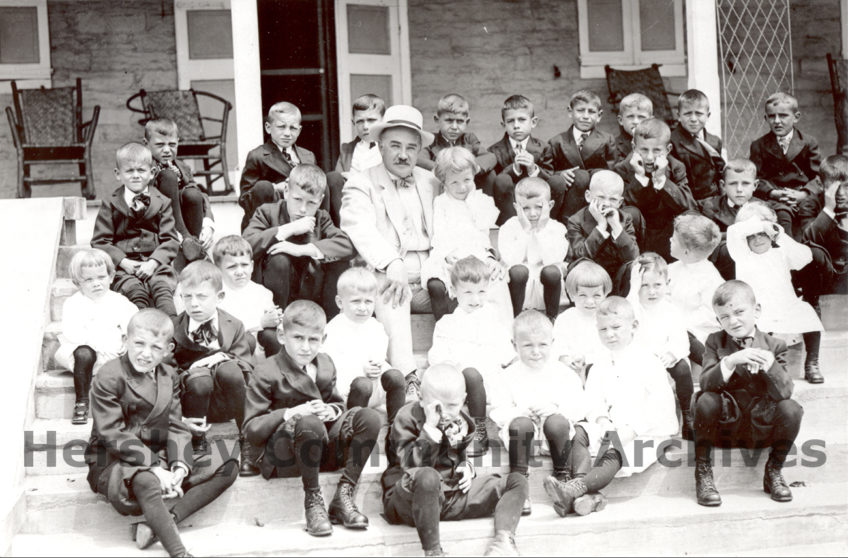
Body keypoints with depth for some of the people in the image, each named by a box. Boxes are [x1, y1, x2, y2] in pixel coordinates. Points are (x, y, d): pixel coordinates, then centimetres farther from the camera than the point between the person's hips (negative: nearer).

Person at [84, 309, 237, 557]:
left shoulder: (169, 376, 9)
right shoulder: (109, 377, -12)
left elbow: (176, 427, 6)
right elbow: (113, 435, -18)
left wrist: (180, 466, -14)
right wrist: (154, 467, -25)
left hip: (158, 458, 7)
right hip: (115, 462, -7)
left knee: (227, 467, -8)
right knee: (146, 481, -42)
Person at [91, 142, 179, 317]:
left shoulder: (162, 203, 10)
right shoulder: (110, 206, 8)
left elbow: (170, 240, 5)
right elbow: (100, 242, 4)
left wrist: (154, 262, -13)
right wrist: (122, 261, -13)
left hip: (155, 262, 1)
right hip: (124, 265, 0)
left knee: (161, 286, -30)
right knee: (135, 290, -30)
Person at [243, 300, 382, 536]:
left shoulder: (325, 364, 11)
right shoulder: (266, 373, -7)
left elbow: (337, 404, 21)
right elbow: (252, 430, -11)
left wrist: (331, 411, -5)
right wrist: (290, 414, -25)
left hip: (325, 448, 6)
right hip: (284, 456, -6)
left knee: (369, 417, -18)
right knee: (310, 424, -39)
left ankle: (344, 496, -16)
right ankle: (312, 500, -21)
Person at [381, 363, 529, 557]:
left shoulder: (462, 424, 12)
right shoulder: (407, 418, -8)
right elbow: (412, 465, -19)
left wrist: (467, 468, 5)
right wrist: (430, 427, -25)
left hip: (452, 494, 7)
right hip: (409, 501, -7)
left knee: (517, 481, -2)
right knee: (427, 476, -45)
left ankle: (503, 539, -29)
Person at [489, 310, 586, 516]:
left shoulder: (564, 374, 8)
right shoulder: (506, 377, 7)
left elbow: (579, 409, 2)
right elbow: (497, 412, 2)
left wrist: (556, 409, -17)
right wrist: (520, 412, -17)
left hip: (553, 433, 0)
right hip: (523, 436, 0)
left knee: (557, 422, -34)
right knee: (521, 424, -34)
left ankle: (562, 477, -14)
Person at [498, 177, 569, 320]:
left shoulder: (556, 228, -3)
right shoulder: (509, 228, -4)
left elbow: (552, 260, -18)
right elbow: (511, 261, -19)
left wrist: (542, 230, -19)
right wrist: (525, 231, -20)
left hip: (544, 287, 1)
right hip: (520, 287, -1)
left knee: (551, 271, -31)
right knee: (519, 270, -32)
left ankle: (552, 318, -8)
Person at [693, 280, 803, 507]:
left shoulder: (774, 346, 1)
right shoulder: (715, 342, 2)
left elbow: (783, 392, -13)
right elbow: (705, 384, -15)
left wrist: (770, 364, -30)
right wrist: (730, 362, -31)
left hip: (762, 427, 1)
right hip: (724, 426, 0)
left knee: (791, 409, -27)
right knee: (706, 401, -30)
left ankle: (774, 472, -3)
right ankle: (703, 474, -15)